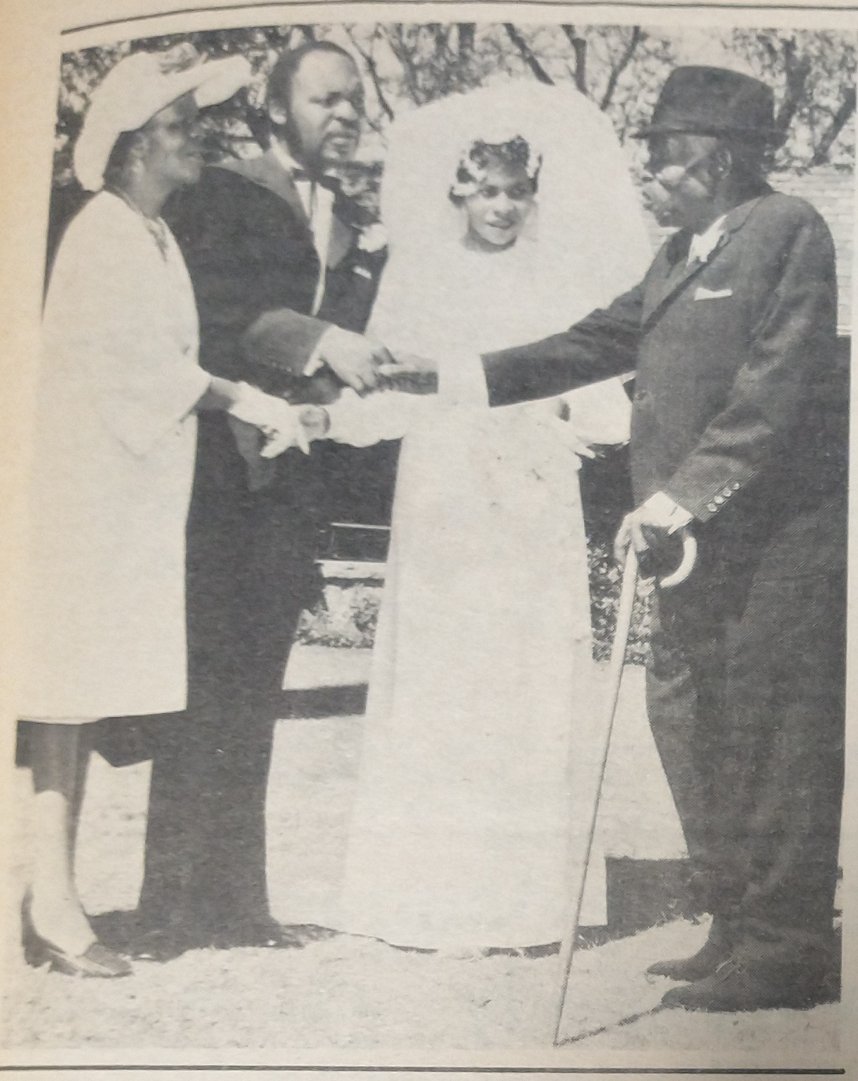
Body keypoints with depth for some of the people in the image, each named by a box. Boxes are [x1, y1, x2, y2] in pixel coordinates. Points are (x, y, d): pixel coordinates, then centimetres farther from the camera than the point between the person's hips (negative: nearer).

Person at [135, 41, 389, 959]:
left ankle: (235, 899, 12)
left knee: (252, 689, 6)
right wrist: (314, 340, -23)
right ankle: (174, 906, 1)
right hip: (218, 467, -6)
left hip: (286, 477, 6)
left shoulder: (343, 229, 20)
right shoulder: (220, 196, 1)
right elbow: (208, 302, -15)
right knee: (204, 684, -6)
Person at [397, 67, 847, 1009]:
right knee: (688, 719, 11)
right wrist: (468, 377, 17)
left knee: (773, 737, -3)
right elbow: (598, 342, 22)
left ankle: (786, 950, 9)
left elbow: (778, 385, -15)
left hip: (776, 538, -9)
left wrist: (683, 491, -20)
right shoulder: (681, 255, 20)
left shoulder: (786, 230, -6)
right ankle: (736, 925, 24)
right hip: (700, 542, 9)